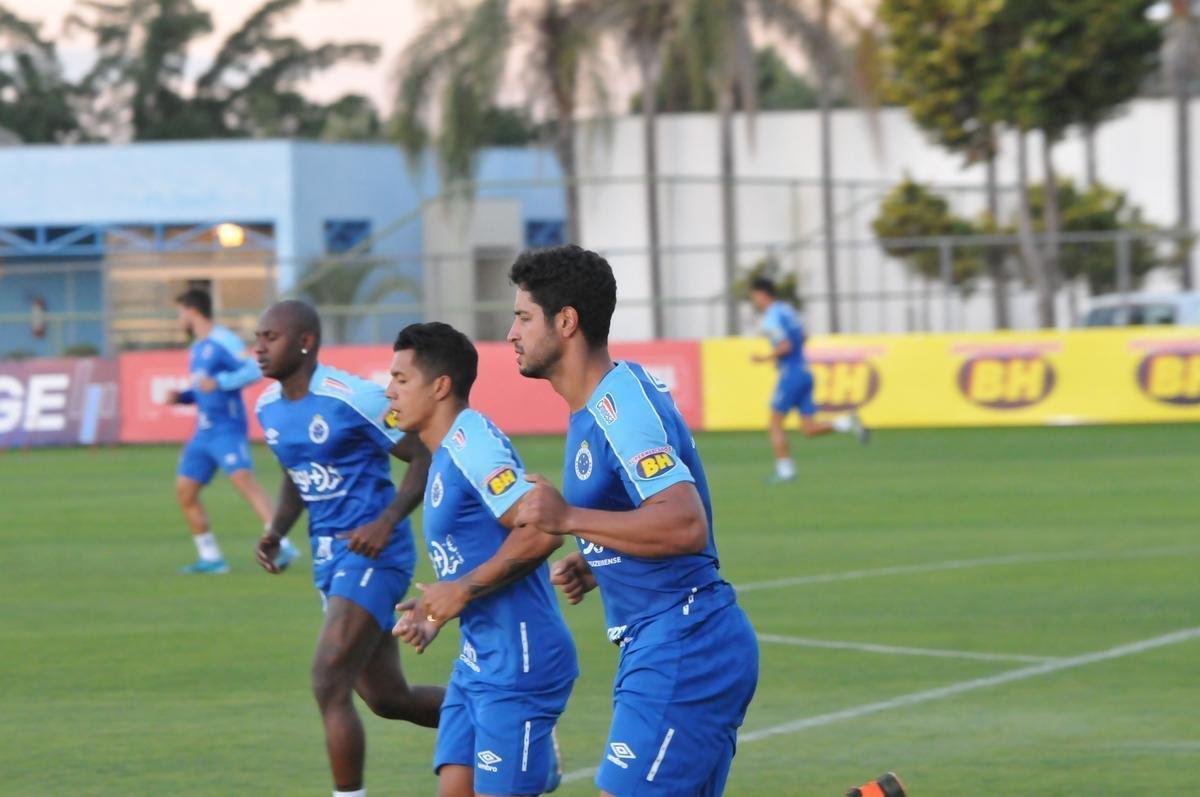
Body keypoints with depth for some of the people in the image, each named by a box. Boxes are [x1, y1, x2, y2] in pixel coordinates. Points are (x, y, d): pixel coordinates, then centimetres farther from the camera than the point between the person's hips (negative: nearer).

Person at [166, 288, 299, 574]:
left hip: (227, 429, -10)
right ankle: (210, 557, 11)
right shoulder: (197, 349, 18)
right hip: (203, 432, 10)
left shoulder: (223, 341, -9)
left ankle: (282, 546, -27)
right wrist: (181, 396, 11)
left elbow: (254, 370, -18)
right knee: (184, 493, 5)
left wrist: (219, 382, -27)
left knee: (244, 480, -23)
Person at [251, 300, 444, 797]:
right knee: (387, 698, 15)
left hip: (371, 556, -9)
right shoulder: (269, 408, 6)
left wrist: (386, 522, -25)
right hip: (329, 557, 9)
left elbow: (425, 459, -13)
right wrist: (276, 532, 5)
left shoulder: (351, 398, -18)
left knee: (329, 685, -17)